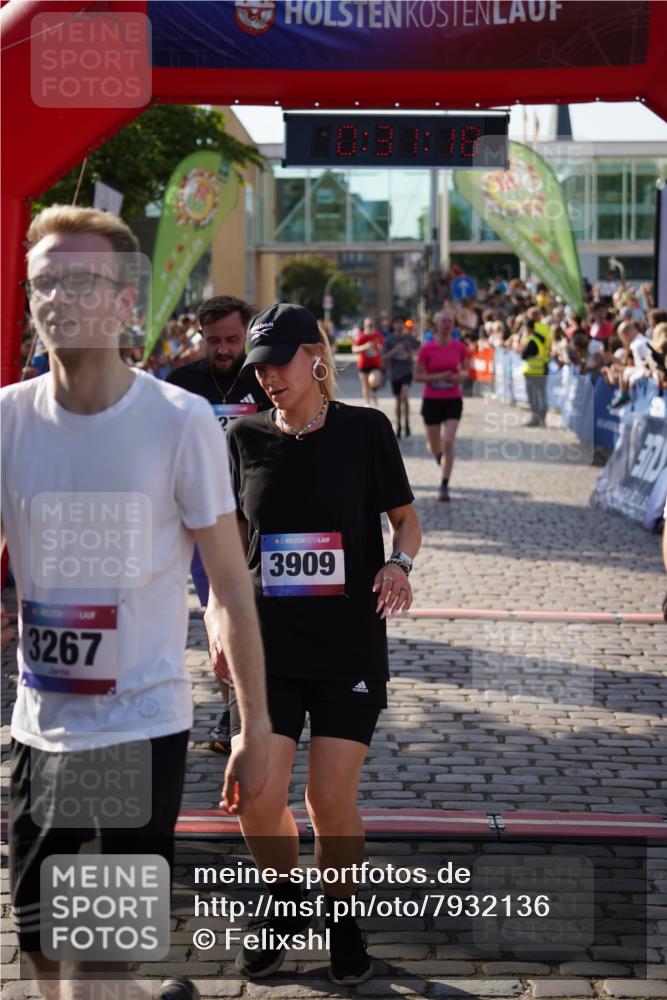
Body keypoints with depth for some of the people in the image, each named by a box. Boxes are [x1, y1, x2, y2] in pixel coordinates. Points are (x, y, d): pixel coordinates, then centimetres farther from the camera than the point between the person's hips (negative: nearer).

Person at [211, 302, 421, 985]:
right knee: (257, 798, -5)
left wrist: (399, 563, -15)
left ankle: (341, 916, 26)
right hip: (268, 646, 2)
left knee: (332, 799, -2)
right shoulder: (246, 437, 3)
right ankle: (286, 906, 25)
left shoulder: (365, 429, -4)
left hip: (351, 643, -2)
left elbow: (405, 518, 5)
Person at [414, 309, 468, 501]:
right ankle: (440, 457, 48)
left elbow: (465, 370, 13)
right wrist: (438, 377, -19)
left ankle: (444, 486, -6)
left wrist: (461, 376, -10)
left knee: (449, 442, -13)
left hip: (453, 400, 0)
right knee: (433, 446, 9)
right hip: (432, 400, 0)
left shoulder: (460, 347, -1)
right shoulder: (426, 349, -7)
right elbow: (417, 376, -5)